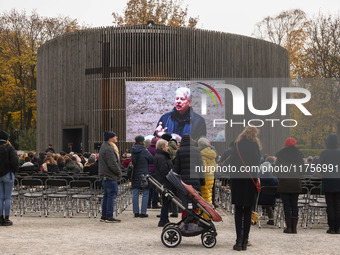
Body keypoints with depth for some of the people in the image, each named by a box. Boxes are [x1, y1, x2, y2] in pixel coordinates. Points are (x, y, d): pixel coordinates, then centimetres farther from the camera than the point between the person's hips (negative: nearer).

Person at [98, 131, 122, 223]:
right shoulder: (109, 149, -18)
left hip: (105, 176, 11)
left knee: (107, 195, 14)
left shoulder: (104, 147, 17)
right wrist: (119, 172, -8)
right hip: (110, 176, -11)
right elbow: (112, 164, -22)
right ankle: (109, 216, -6)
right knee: (112, 194, -7)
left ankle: (104, 216, 19)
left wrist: (118, 172, 19)